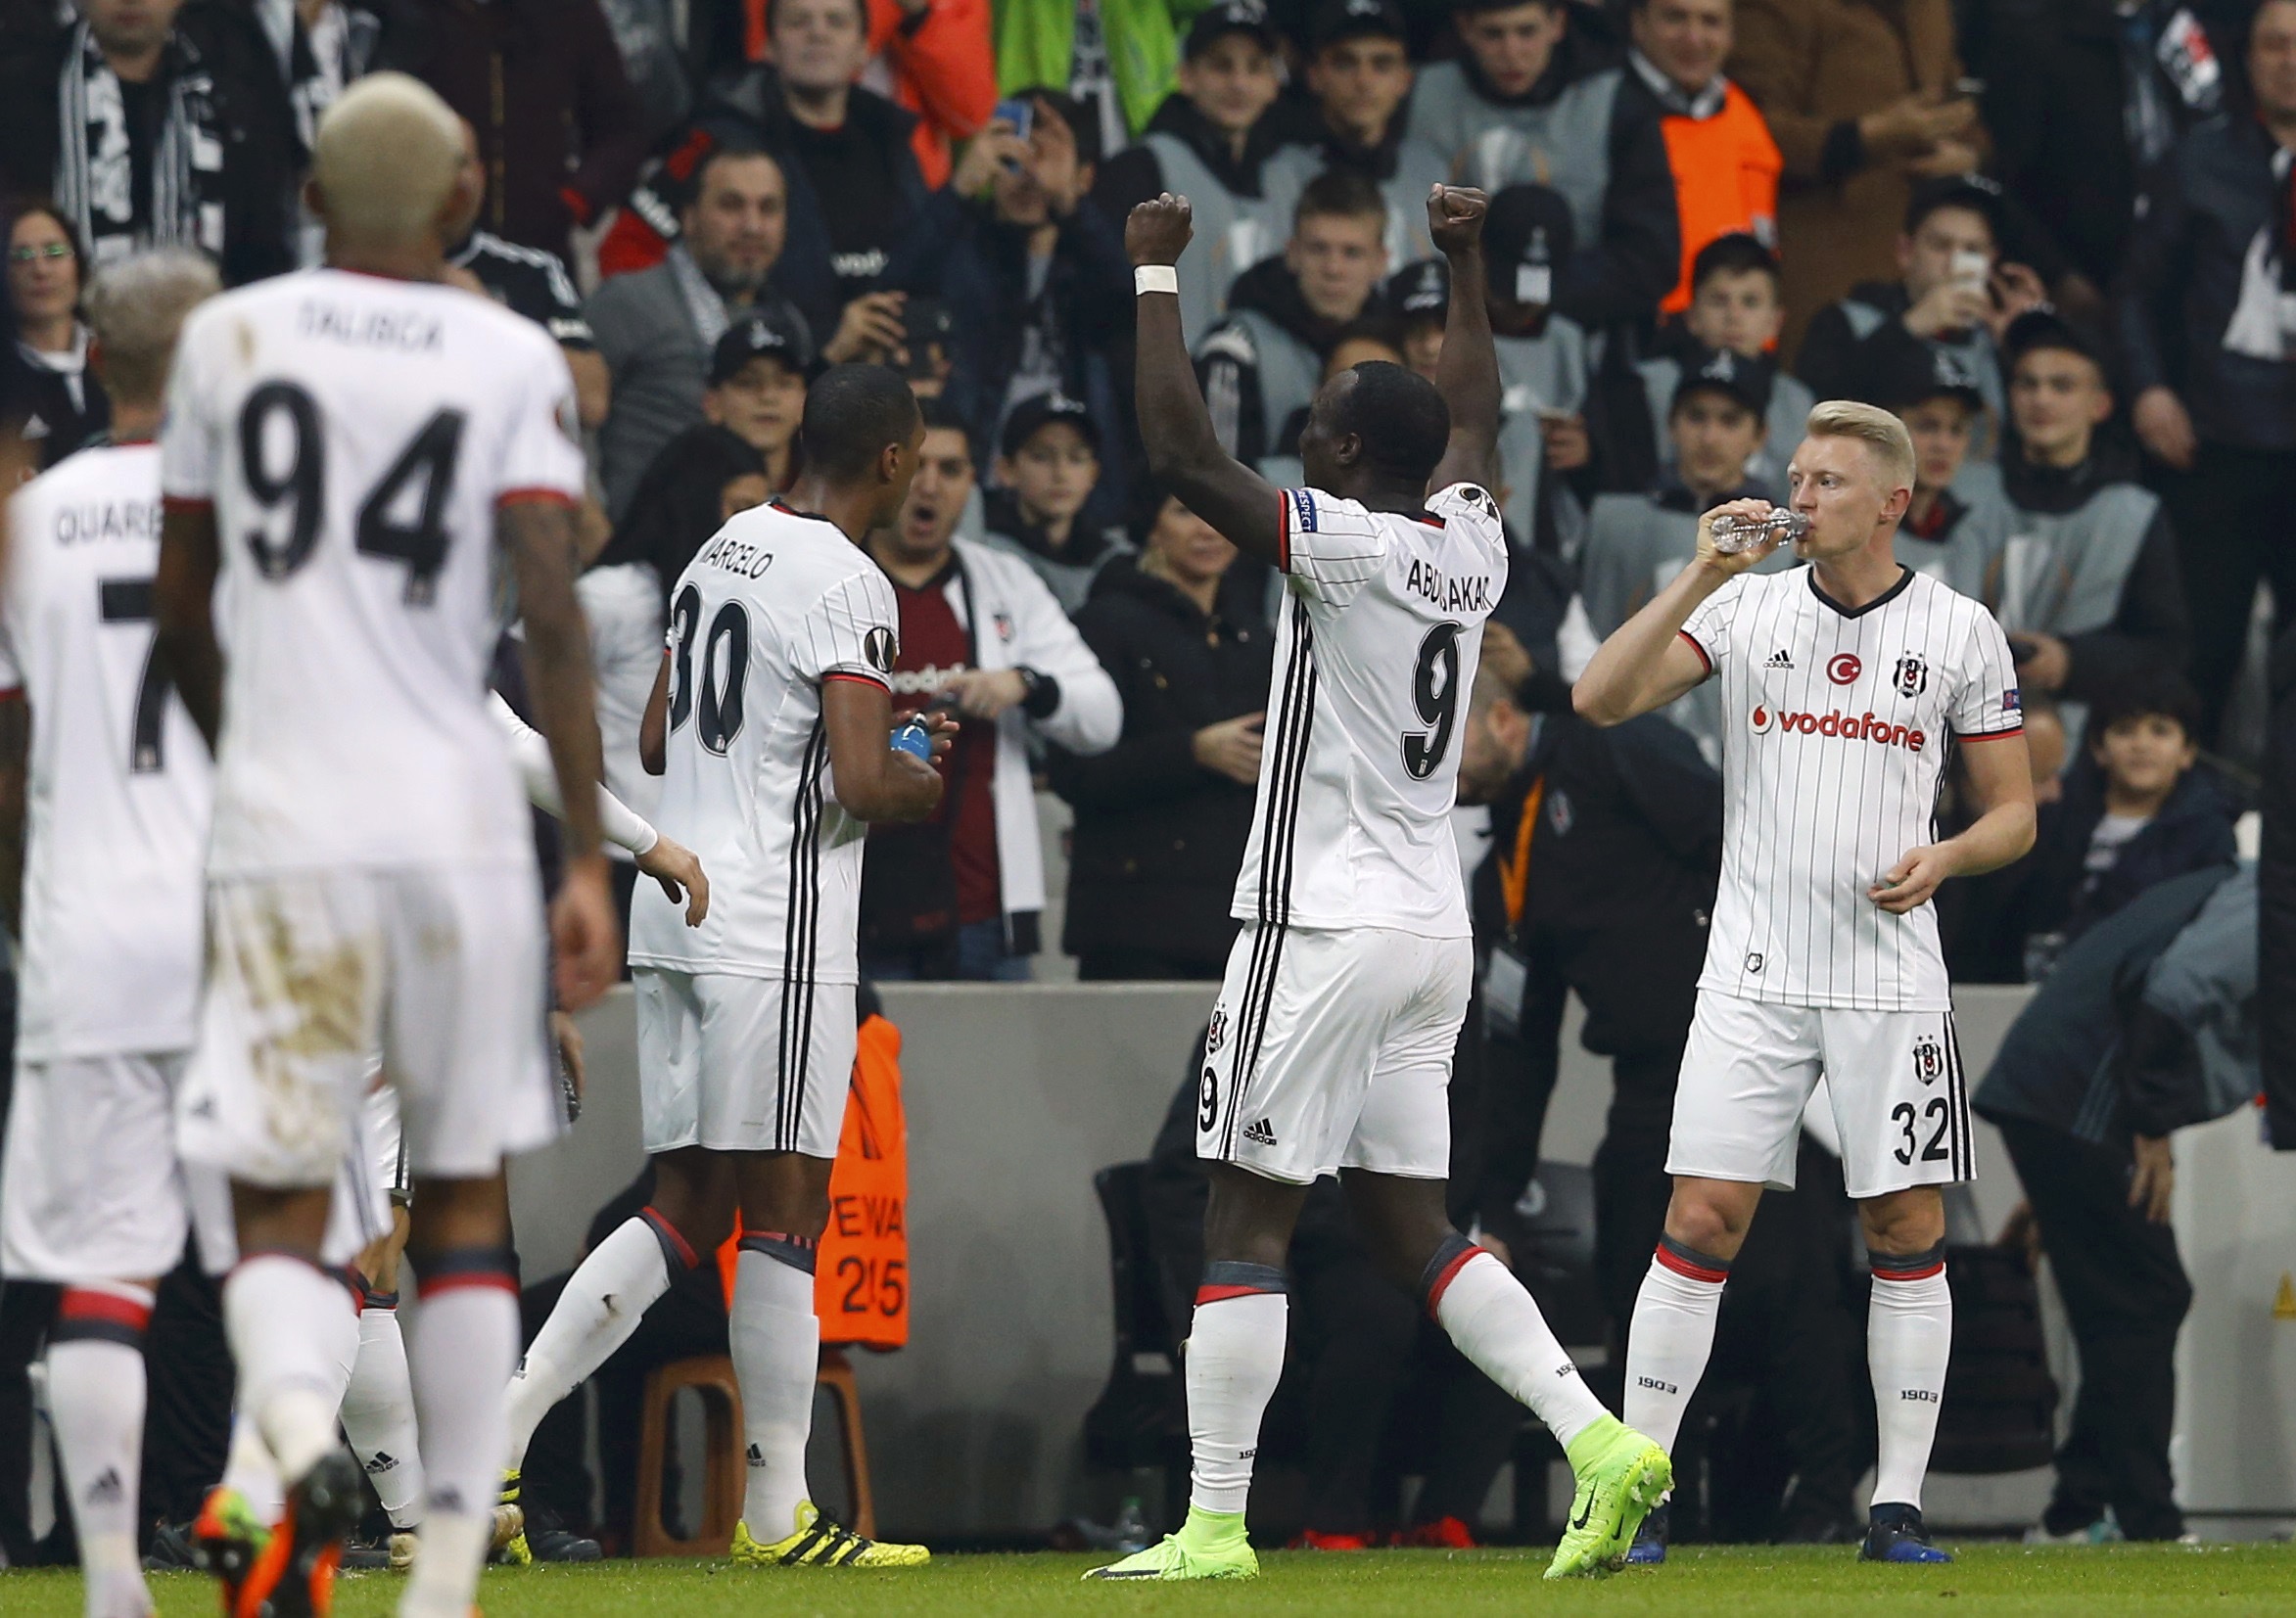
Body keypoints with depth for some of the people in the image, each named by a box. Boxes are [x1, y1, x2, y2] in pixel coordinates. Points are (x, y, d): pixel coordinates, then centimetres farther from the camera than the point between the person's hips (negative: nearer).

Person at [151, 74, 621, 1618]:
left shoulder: (228, 339, 6)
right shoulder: (512, 361, 0)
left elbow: (181, 610, 14)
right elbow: (553, 623, -8)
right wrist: (590, 863, -6)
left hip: (284, 835, 0)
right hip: (461, 828, 0)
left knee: (279, 1211, 0)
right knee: (465, 1204, 14)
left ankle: (304, 1445, -32)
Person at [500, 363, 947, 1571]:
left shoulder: (721, 552, 13)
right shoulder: (847, 587, -13)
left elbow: (657, 743, 20)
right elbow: (863, 783, -20)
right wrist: (923, 787, 1)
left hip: (677, 911, 8)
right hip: (777, 930, -8)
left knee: (684, 1209, 12)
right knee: (783, 1212, -2)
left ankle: (493, 1431, 1)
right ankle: (775, 1516, 2)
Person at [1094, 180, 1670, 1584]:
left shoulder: (1344, 545, -13)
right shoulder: (1472, 550, 8)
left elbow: (1182, 450, -17)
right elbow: (1476, 416, 28)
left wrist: (1157, 271, -8)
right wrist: (1468, 260, 38)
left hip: (1326, 928, -8)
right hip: (1435, 930, 8)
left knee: (1247, 1220, -4)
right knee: (1410, 1230, 12)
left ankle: (1215, 1524, -6)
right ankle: (1602, 1441, -2)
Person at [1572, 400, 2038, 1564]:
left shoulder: (1961, 633, 4)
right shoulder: (1748, 606, 3)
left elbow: (2013, 812, 10)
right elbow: (1600, 700, -8)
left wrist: (1943, 858, -11)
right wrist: (1701, 575, -15)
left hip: (1892, 977, 1)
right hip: (1755, 975, -1)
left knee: (1908, 1230, 0)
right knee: (1701, 1221, -6)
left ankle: (1897, 1508, 7)